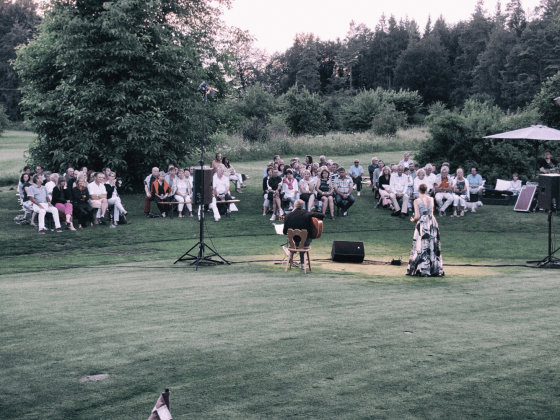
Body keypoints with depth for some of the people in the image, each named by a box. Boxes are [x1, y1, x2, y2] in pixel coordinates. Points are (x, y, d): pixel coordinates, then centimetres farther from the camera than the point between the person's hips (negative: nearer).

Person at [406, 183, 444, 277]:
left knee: (421, 247, 1)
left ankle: (423, 270, 0)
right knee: (433, 247, 9)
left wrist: (413, 220, 9)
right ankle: (436, 270, 12)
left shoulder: (417, 201, -9)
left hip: (422, 224, -4)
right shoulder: (431, 199, 4)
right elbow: (432, 212, 12)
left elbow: (417, 216, -12)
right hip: (432, 223, 4)